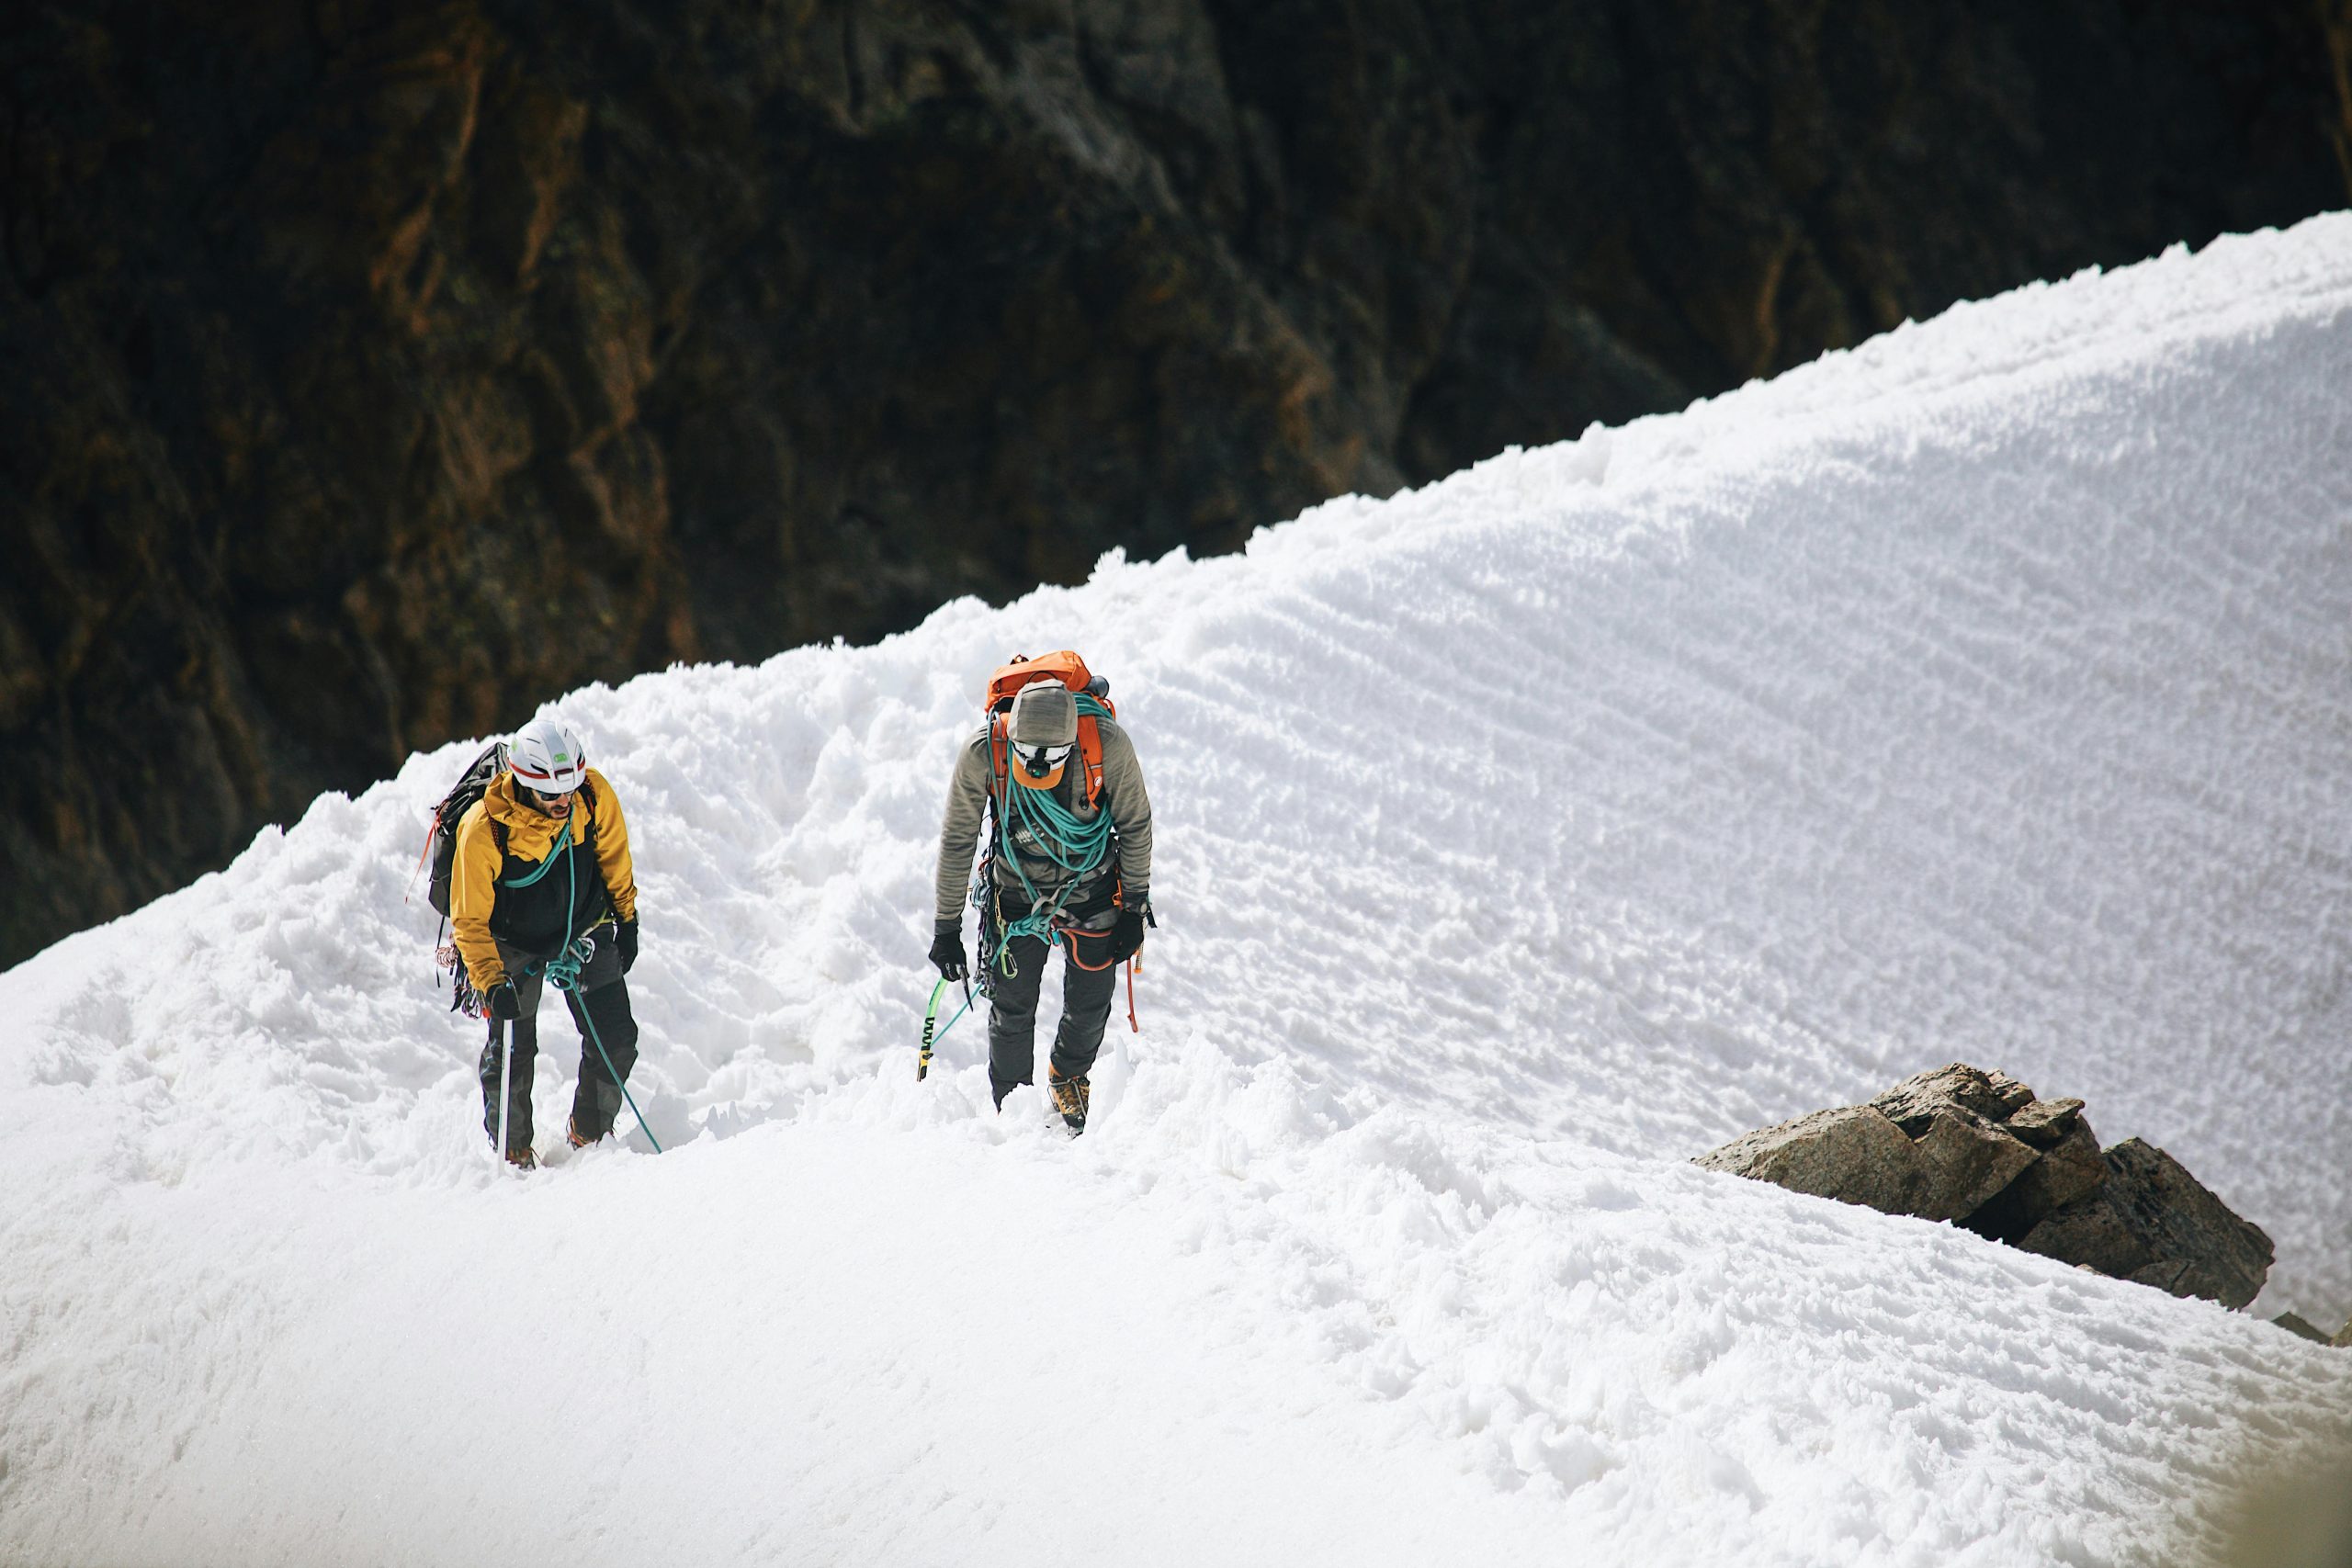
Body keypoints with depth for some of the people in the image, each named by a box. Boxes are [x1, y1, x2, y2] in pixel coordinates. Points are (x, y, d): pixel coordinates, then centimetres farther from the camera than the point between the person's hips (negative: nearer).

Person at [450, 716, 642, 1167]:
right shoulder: (482, 830, -32)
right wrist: (491, 983, -30)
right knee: (511, 1052, -2)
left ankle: (590, 1134, 22)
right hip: (513, 947, -3)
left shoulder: (594, 795, -22)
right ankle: (512, 1151, 21)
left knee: (615, 1042, -1)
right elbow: (469, 920, -21)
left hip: (585, 933, 3)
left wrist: (626, 918, 9)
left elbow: (614, 857, 1)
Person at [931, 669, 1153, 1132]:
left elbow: (1135, 824, -9)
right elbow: (957, 841, -12)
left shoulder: (1108, 744, -28)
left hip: (1091, 887, 0)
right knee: (1012, 1010, 0)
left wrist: (1136, 904, -2)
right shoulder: (983, 754, -27)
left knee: (1090, 1004, 7)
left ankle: (1069, 1076, 39)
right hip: (1016, 893, 0)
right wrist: (947, 927, -7)